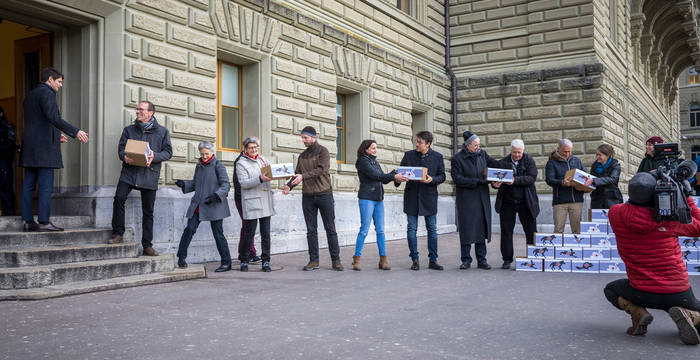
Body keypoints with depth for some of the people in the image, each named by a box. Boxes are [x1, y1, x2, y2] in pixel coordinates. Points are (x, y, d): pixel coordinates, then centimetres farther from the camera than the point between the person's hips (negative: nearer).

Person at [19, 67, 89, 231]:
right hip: (44, 146, -9)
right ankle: (44, 222, -9)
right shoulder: (47, 93, -7)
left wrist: (55, 135, 30)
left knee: (28, 185, 6)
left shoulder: (30, 95, 22)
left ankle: (28, 221, 8)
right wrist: (75, 132, -24)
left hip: (29, 147, 9)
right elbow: (53, 118, -21)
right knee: (46, 185, -8)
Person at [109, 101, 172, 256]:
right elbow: (121, 148, 11)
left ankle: (147, 245, 11)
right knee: (119, 197, -22)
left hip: (149, 175, -1)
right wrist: (125, 157, -13)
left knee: (148, 211, 3)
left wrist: (154, 156, -14)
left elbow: (168, 152, 5)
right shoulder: (129, 130, 13)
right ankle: (118, 233, -5)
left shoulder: (162, 131, 8)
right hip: (129, 172, 1)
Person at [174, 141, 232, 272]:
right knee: (190, 229, -5)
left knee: (218, 233, -2)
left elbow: (226, 185, -10)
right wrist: (183, 184, 4)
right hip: (198, 205, 5)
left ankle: (226, 263, 6)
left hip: (214, 205, -5)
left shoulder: (218, 166, -5)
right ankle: (181, 257, 9)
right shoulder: (199, 165, 14)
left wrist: (216, 195, -24)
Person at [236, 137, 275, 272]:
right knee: (249, 234, 0)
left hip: (265, 202, 5)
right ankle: (244, 262, 13)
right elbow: (244, 183, -12)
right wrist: (260, 179, -24)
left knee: (266, 234, 5)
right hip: (251, 204, -5)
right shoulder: (241, 163, -1)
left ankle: (266, 262, 11)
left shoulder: (262, 159, 16)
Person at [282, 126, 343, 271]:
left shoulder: (323, 151, -4)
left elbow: (321, 169, -18)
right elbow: (297, 173, 10)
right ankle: (313, 260, 11)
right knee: (311, 230, 5)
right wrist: (289, 185, -9)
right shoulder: (302, 155, 14)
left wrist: (303, 176, -29)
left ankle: (335, 260, 6)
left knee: (330, 229, 1)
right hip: (308, 196, 5)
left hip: (324, 194, -5)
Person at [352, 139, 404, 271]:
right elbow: (375, 176, -15)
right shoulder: (363, 161, -5)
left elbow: (383, 180, 16)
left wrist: (395, 172, 0)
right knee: (364, 229, -7)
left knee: (380, 230, 3)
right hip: (366, 198, -7)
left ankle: (383, 260, 5)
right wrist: (394, 177, -17)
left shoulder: (375, 162, 19)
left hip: (378, 199, 7)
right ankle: (356, 259, 1)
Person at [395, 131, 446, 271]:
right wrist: (398, 179, -15)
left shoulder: (437, 157, 1)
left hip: (429, 197, 0)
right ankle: (415, 260, 9)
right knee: (411, 229, 1)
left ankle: (433, 260, 12)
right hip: (412, 196, 1)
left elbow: (442, 176, 2)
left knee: (432, 230, 3)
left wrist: (432, 180, -17)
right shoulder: (409, 155, 3)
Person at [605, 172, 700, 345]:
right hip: (678, 293, -1)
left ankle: (637, 312, 1)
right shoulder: (670, 218, -14)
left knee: (611, 290, 31)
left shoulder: (615, 214, -8)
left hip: (643, 293, 1)